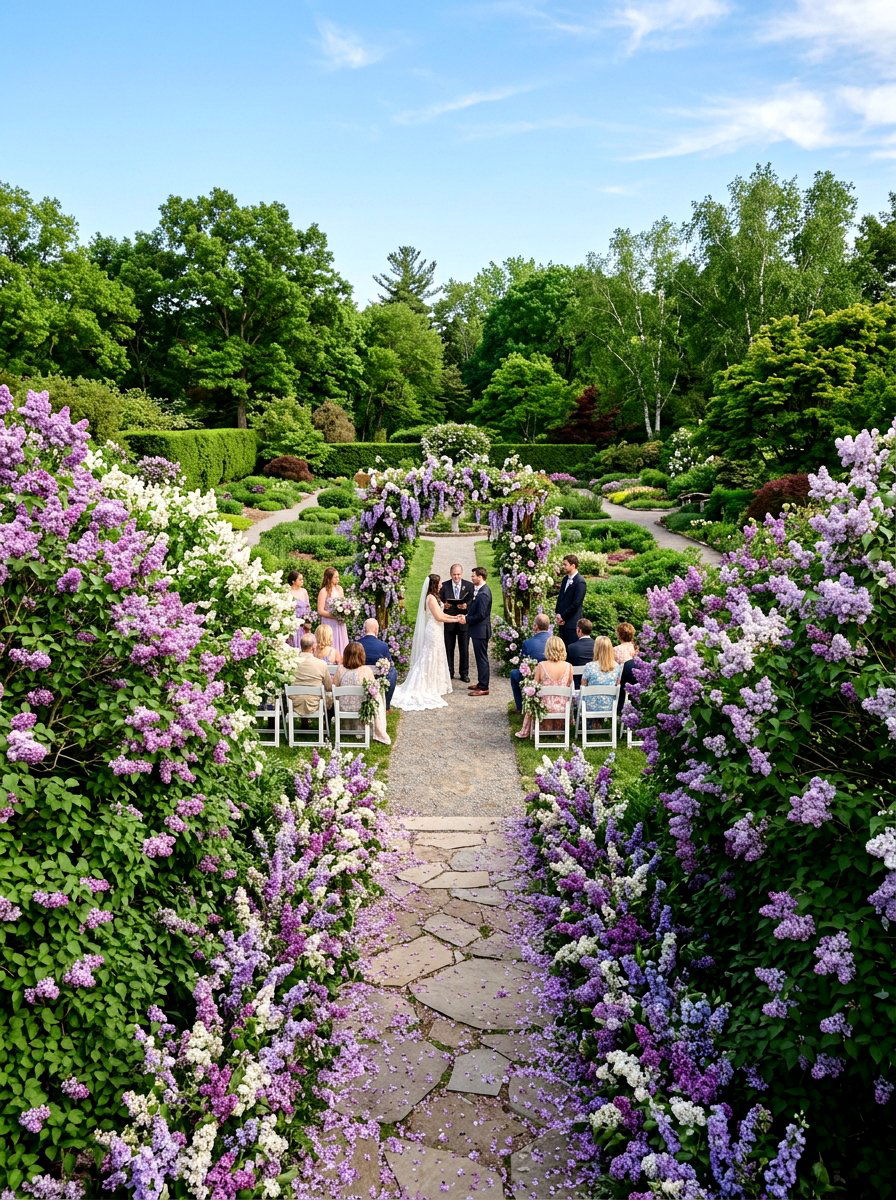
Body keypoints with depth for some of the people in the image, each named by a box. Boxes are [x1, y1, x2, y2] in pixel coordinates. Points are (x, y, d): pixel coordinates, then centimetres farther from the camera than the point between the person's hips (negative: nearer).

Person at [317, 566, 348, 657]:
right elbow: (320, 611, -13)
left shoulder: (339, 588, 7)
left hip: (340, 623, 6)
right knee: (332, 646, -4)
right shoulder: (324, 591, -10)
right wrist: (336, 616, -18)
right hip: (329, 623, -6)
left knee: (341, 644, 5)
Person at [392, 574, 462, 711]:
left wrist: (455, 617, 7)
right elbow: (439, 617, -20)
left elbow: (440, 613, 15)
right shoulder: (431, 598, -18)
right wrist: (456, 620, -12)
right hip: (433, 632, -10)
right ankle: (428, 688, 2)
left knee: (436, 659, 14)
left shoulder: (433, 597, 12)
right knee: (430, 660, -3)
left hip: (436, 631, 10)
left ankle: (434, 686, 21)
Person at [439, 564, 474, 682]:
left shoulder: (469, 586, 0)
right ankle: (449, 672, 19)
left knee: (464, 649, 6)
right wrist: (444, 605, -21)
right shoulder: (444, 586, 1)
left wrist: (466, 605, -23)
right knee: (448, 649, 8)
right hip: (449, 622, 1)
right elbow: (440, 601, 1)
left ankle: (464, 673, 17)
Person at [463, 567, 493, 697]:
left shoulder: (483, 594, -22)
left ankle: (483, 688, 5)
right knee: (480, 657, 18)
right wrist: (467, 607, 4)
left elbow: (481, 615, -23)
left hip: (481, 630, -10)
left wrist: (467, 619, -13)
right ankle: (481, 683, 29)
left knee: (482, 658, -2)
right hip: (478, 630, 10)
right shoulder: (478, 590, 9)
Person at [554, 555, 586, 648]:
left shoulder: (580, 582, -13)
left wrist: (563, 617, -11)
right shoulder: (565, 579, 13)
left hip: (572, 622, -8)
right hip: (563, 621, 8)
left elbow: (576, 604, -16)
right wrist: (558, 614, 3)